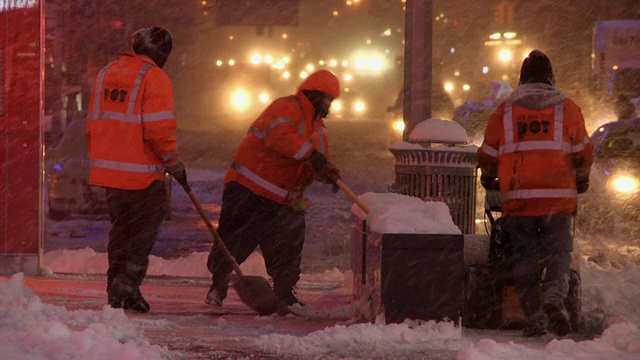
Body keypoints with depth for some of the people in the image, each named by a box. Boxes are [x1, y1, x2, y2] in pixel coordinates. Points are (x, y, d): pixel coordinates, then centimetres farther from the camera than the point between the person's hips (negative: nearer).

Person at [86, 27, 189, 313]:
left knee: (121, 227, 17)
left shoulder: (107, 73, 13)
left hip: (108, 169, 7)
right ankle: (127, 285, -8)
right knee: (145, 227, 2)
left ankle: (116, 290, 18)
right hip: (142, 172, -7)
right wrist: (175, 165, -6)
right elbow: (158, 129, -16)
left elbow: (94, 122, 16)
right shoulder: (153, 77, -10)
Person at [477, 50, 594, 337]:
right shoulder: (567, 109, 4)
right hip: (558, 195, -1)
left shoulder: (504, 111, 7)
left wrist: (489, 179, 33)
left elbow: (488, 155, 12)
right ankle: (554, 294, -23)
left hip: (517, 196, 1)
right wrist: (581, 181, 26)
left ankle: (534, 318, 4)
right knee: (558, 250, 6)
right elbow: (583, 151, 7)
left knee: (525, 256, 8)